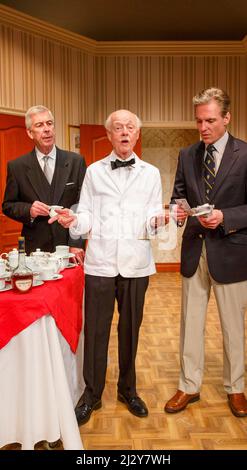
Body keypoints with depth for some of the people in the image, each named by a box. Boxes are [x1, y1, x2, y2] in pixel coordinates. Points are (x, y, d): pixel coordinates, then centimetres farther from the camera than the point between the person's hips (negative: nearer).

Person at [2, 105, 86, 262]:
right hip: (35, 249, 0)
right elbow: (8, 205, 9)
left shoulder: (76, 161, 2)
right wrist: (29, 210, -13)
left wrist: (77, 244, -9)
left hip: (70, 249, 0)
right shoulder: (17, 167, 2)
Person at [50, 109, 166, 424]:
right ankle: (92, 393, 24)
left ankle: (127, 389, 33)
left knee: (130, 328, 12)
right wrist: (73, 220, -15)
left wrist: (161, 218, -18)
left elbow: (152, 219, 4)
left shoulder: (151, 173, 8)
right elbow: (88, 216, 5)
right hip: (100, 262, 0)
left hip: (135, 263, 1)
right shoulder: (94, 171, 8)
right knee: (95, 330, 5)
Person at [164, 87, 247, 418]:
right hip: (194, 251, 4)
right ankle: (189, 386, 30)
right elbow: (178, 195, 9)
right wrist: (178, 209, -13)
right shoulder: (187, 155, 6)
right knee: (191, 323, 13)